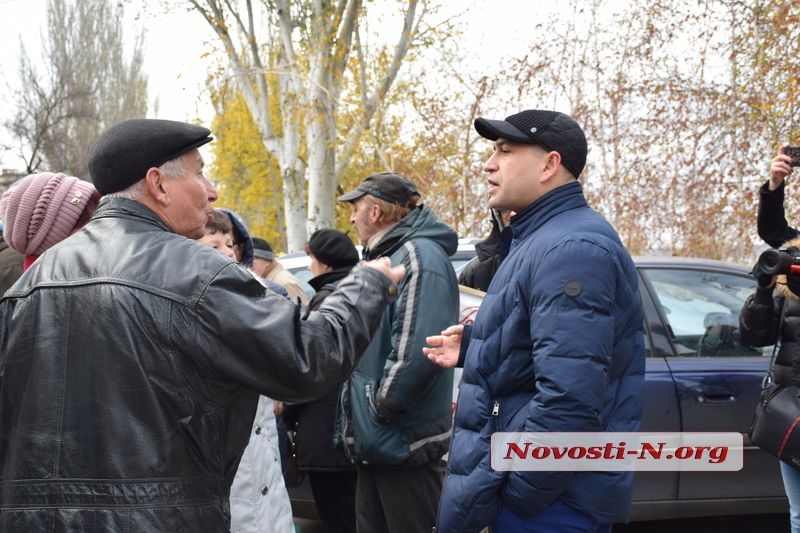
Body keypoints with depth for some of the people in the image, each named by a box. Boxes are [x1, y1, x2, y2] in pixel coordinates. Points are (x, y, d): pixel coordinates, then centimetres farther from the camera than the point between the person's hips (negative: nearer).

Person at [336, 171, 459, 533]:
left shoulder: (419, 257, -16)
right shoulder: (384, 256, 16)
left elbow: (416, 351, -28)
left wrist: (382, 408, -18)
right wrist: (362, 415, 13)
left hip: (403, 443, -10)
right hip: (375, 441, 10)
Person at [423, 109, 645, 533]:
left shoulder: (571, 248, -20)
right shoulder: (541, 239, 15)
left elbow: (568, 401, -30)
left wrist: (483, 496, -24)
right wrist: (472, 347, 16)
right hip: (533, 495, 10)